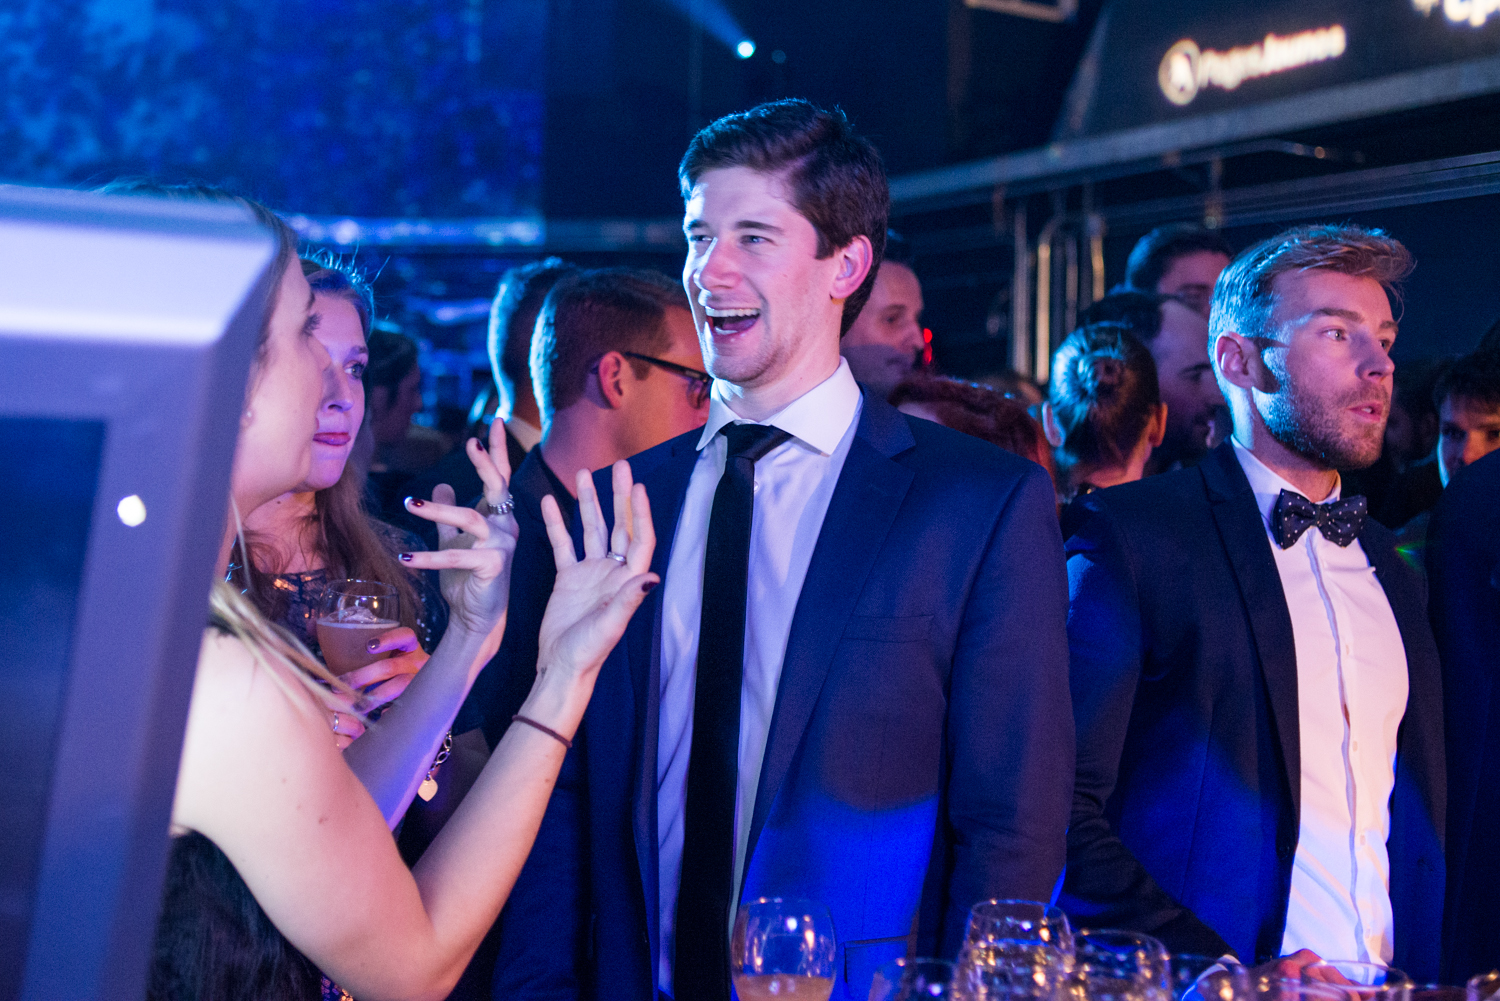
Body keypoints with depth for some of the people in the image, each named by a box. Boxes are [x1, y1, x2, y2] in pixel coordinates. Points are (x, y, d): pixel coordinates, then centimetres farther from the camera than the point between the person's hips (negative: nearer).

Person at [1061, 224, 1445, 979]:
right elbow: (1061, 804, -13)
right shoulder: (1132, 533, -7)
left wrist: (1422, 973, 2)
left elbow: (1424, 824, 17)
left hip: (1389, 981, 5)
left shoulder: (1394, 575, 14)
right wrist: (1216, 972, -18)